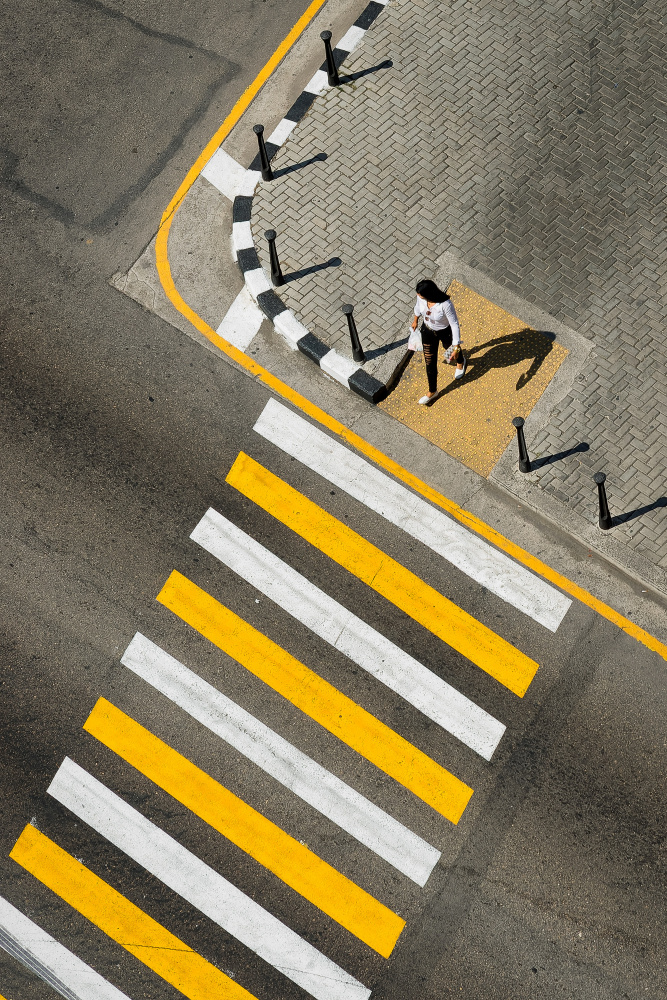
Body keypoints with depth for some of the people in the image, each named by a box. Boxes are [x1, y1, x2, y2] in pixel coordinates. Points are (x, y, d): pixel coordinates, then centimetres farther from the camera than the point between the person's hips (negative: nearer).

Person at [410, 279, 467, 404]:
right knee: (429, 362, 14)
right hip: (427, 330, 4)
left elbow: (454, 324, -30)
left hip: (445, 332, -4)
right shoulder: (421, 296, -26)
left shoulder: (446, 304, -42)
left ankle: (461, 361, 70)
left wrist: (457, 347, -24)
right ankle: (432, 391, 38)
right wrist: (415, 320, 19)